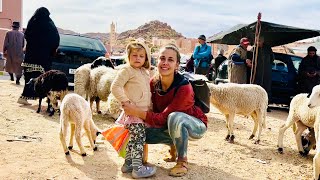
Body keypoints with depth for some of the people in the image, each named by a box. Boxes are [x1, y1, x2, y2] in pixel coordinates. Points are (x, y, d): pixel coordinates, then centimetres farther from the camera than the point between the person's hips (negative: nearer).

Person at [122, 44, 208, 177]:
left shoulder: (184, 88, -30)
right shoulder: (153, 83, -13)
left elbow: (163, 118, -33)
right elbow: (155, 111, -7)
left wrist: (137, 112, -42)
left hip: (195, 126, -6)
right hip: (173, 126, 6)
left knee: (175, 117, -37)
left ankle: (182, 161, -15)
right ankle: (174, 146, 12)